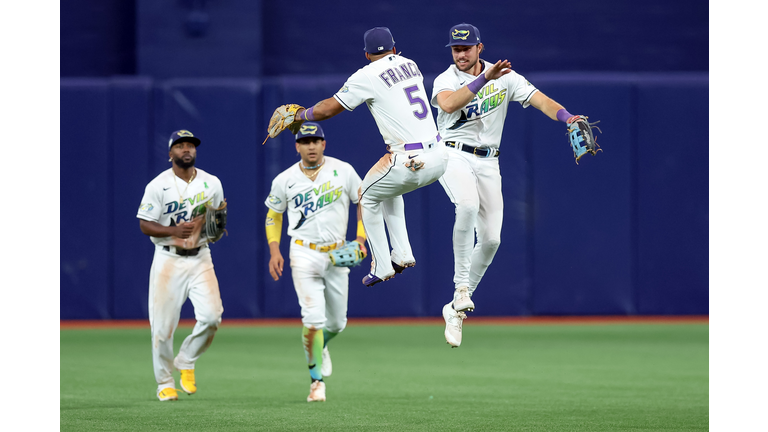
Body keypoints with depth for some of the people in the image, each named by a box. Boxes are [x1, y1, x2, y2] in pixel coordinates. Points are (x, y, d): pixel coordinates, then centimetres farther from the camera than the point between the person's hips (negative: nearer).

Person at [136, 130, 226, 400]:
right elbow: (145, 225, -5)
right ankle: (165, 383, 14)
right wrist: (174, 230, -21)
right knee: (163, 325, -4)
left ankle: (186, 362, 11)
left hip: (200, 259, 3)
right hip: (168, 260, -3)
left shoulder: (211, 184, 7)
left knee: (211, 316, -15)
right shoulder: (158, 185, -4)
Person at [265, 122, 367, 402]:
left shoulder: (343, 171, -1)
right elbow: (273, 214, 13)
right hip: (304, 255, -2)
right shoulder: (285, 180, 0)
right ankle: (317, 380, -8)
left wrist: (360, 238, -6)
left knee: (337, 322, 11)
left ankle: (320, 346, 46)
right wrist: (274, 250, 1)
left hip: (337, 253, 2)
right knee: (314, 317, -16)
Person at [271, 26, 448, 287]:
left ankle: (382, 267, 17)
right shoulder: (410, 65, 14)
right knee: (388, 189, 33)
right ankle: (402, 254, 26)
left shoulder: (367, 77, -5)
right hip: (439, 156, 7)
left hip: (411, 162, -7)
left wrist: (301, 115, 17)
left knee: (368, 196, 20)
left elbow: (328, 109, -1)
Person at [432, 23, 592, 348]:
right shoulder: (446, 80, -4)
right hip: (453, 154, -4)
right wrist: (483, 79, -35)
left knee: (491, 238, -3)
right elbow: (447, 104, -28)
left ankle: (456, 308, 13)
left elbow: (539, 100, -8)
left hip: (487, 162, 4)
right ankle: (461, 286, -23)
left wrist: (566, 118, -27)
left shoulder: (504, 77, 3)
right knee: (468, 206, -34)